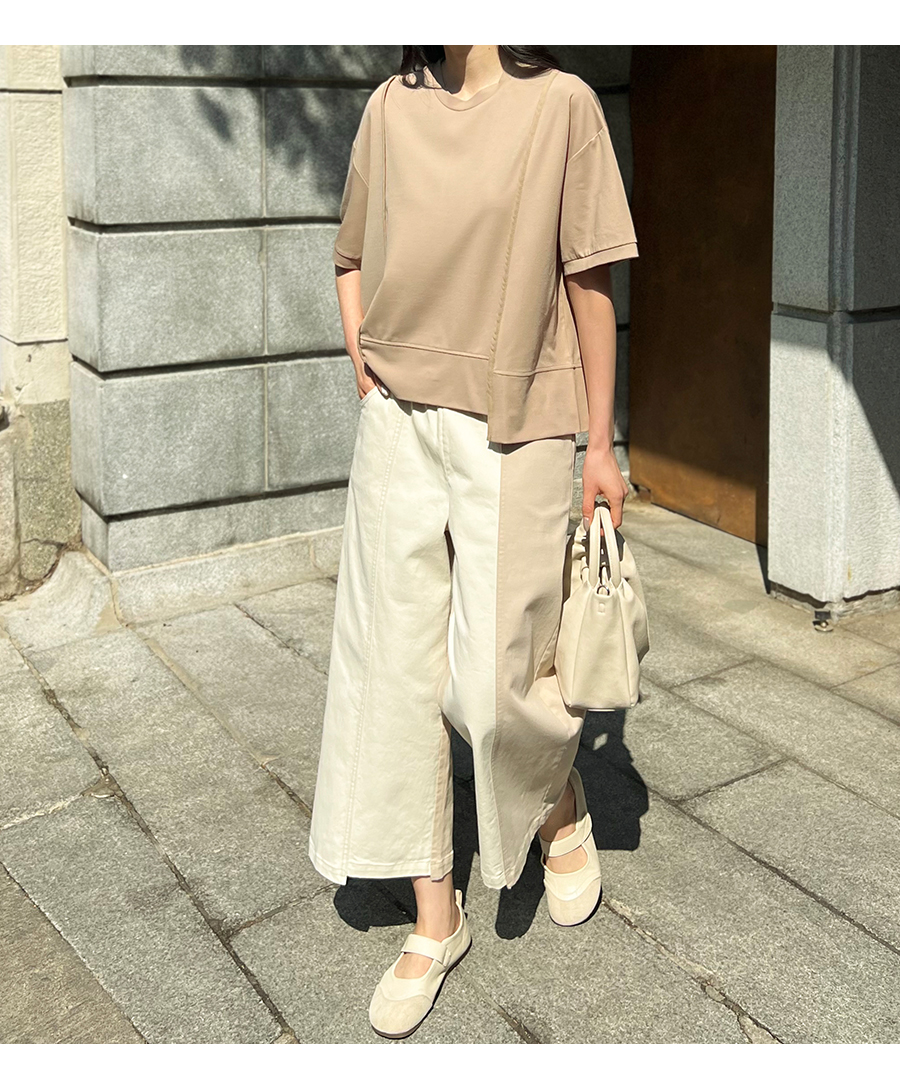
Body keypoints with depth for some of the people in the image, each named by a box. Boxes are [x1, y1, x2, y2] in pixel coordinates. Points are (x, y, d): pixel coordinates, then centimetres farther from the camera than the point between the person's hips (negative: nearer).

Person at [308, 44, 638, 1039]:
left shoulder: (560, 103, -4)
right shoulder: (392, 107, 6)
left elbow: (590, 284, -3)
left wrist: (599, 444, -1)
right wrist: (367, 376, 6)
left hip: (513, 433, -4)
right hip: (400, 427, 4)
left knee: (496, 680, -1)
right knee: (398, 669, 5)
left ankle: (563, 809, 36)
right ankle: (435, 922, 21)